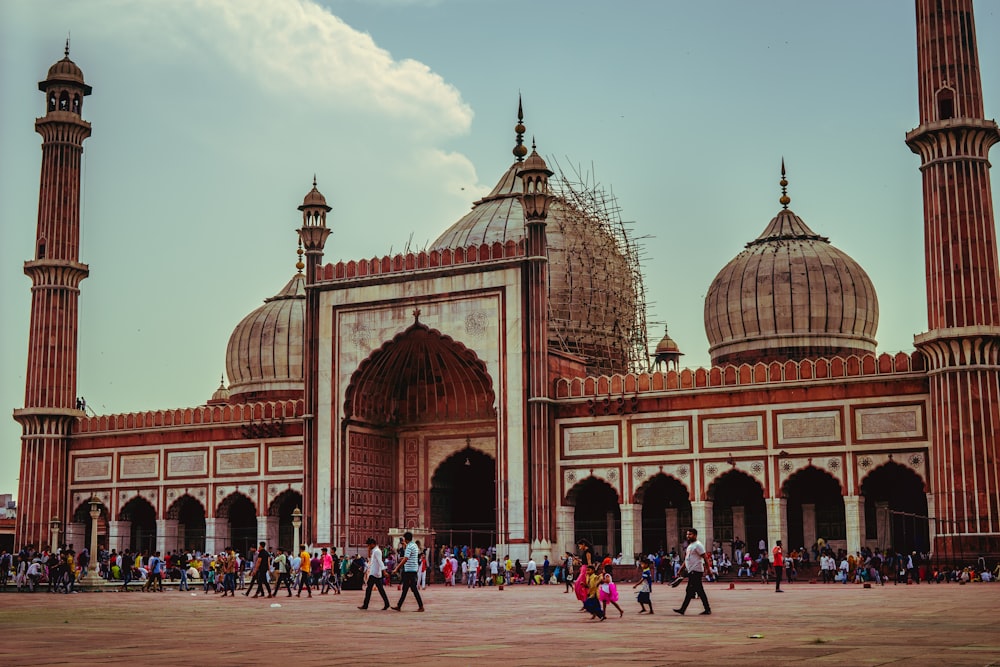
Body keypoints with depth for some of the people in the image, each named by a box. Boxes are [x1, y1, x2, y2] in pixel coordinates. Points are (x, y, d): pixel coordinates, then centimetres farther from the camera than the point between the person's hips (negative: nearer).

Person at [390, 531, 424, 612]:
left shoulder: (409, 547, -16)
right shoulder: (414, 546, 14)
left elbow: (405, 559, -25)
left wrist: (397, 568, -25)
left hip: (409, 570, -10)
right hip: (413, 570, 10)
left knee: (414, 589, -7)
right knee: (405, 588, 11)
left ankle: (421, 606, -6)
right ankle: (399, 606, 14)